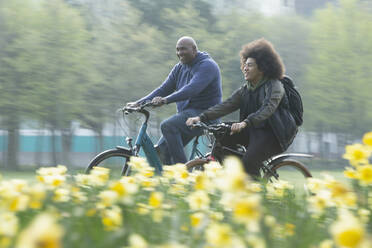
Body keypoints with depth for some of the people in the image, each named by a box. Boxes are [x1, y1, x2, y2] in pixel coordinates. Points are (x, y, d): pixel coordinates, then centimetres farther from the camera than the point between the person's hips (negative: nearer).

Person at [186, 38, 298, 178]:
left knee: (249, 162, -27)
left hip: (274, 133, -8)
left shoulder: (274, 85, -10)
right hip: (254, 131, 8)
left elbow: (268, 108, -28)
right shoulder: (245, 90, 12)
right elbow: (226, 106, 1)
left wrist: (245, 123, -44)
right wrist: (201, 117, -14)